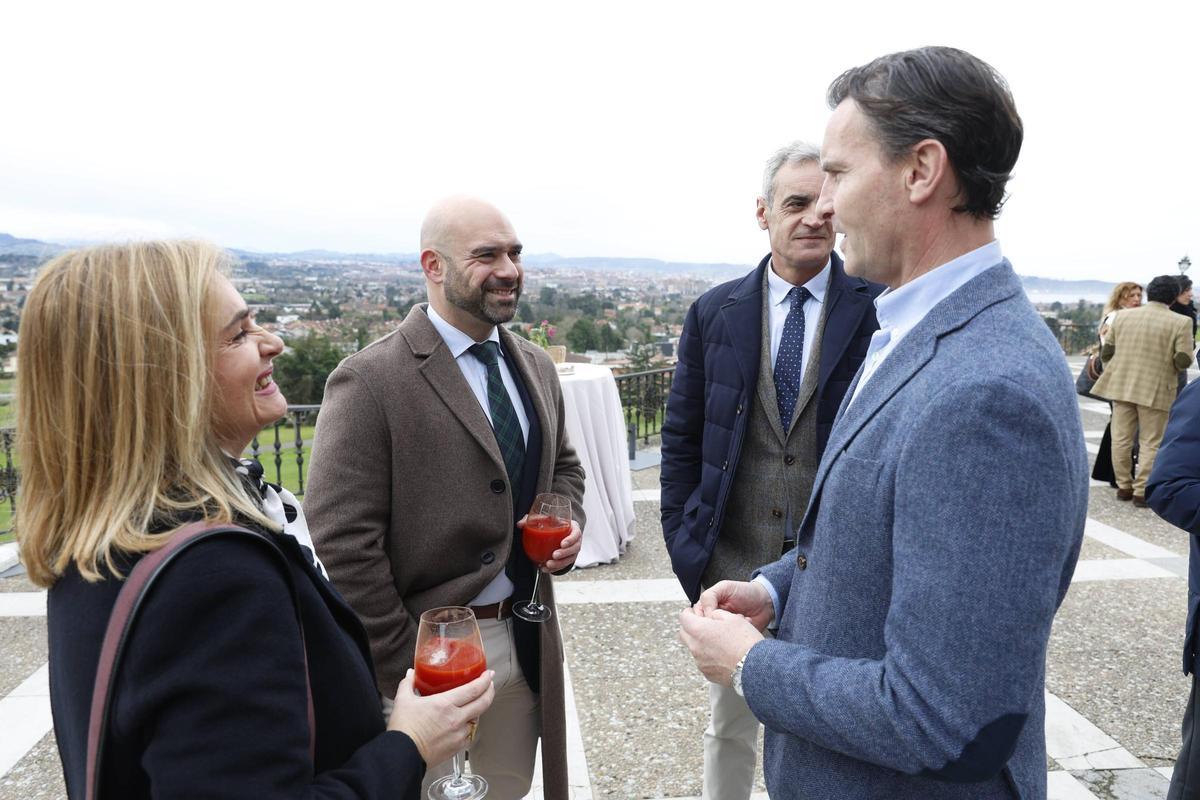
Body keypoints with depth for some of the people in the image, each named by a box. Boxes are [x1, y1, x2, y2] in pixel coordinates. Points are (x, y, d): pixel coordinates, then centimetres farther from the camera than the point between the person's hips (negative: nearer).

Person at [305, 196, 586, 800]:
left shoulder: (536, 367, 5)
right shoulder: (370, 382, -17)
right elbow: (342, 542, -19)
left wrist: (568, 523, -3)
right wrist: (402, 667, -16)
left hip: (527, 639, 6)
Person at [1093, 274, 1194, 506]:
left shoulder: (1122, 316, 4)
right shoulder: (1180, 323, -8)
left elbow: (1106, 352, 8)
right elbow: (1183, 360, -13)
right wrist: (1167, 364, 9)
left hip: (1120, 385, 4)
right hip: (1155, 389, -3)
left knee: (1121, 439, 10)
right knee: (1151, 442, 5)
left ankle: (1124, 486, 17)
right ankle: (1142, 492, 5)